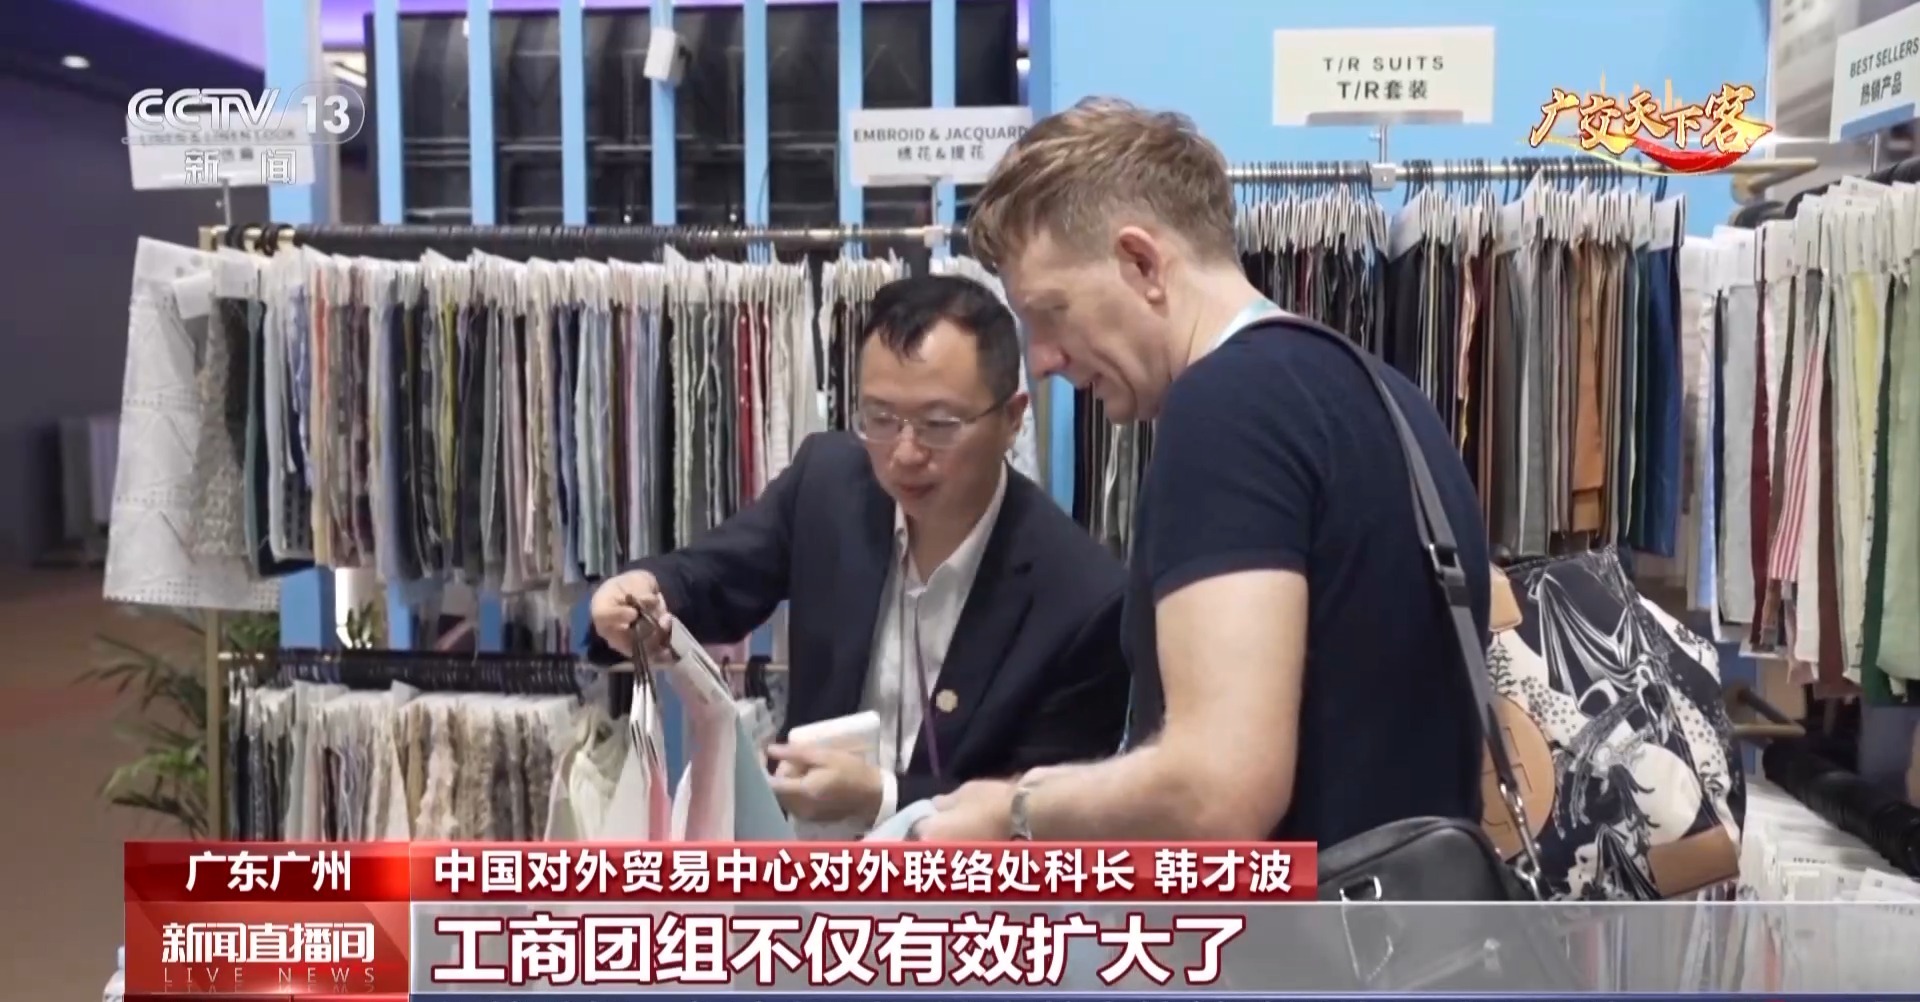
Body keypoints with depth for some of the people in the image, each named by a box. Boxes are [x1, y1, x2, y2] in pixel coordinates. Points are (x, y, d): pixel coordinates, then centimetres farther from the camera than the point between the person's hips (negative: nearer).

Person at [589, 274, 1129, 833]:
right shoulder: (829, 480, -9)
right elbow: (714, 576, 3)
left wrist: (879, 798, -27)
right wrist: (648, 592, -19)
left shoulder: (1085, 598, -21)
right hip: (806, 844, 2)